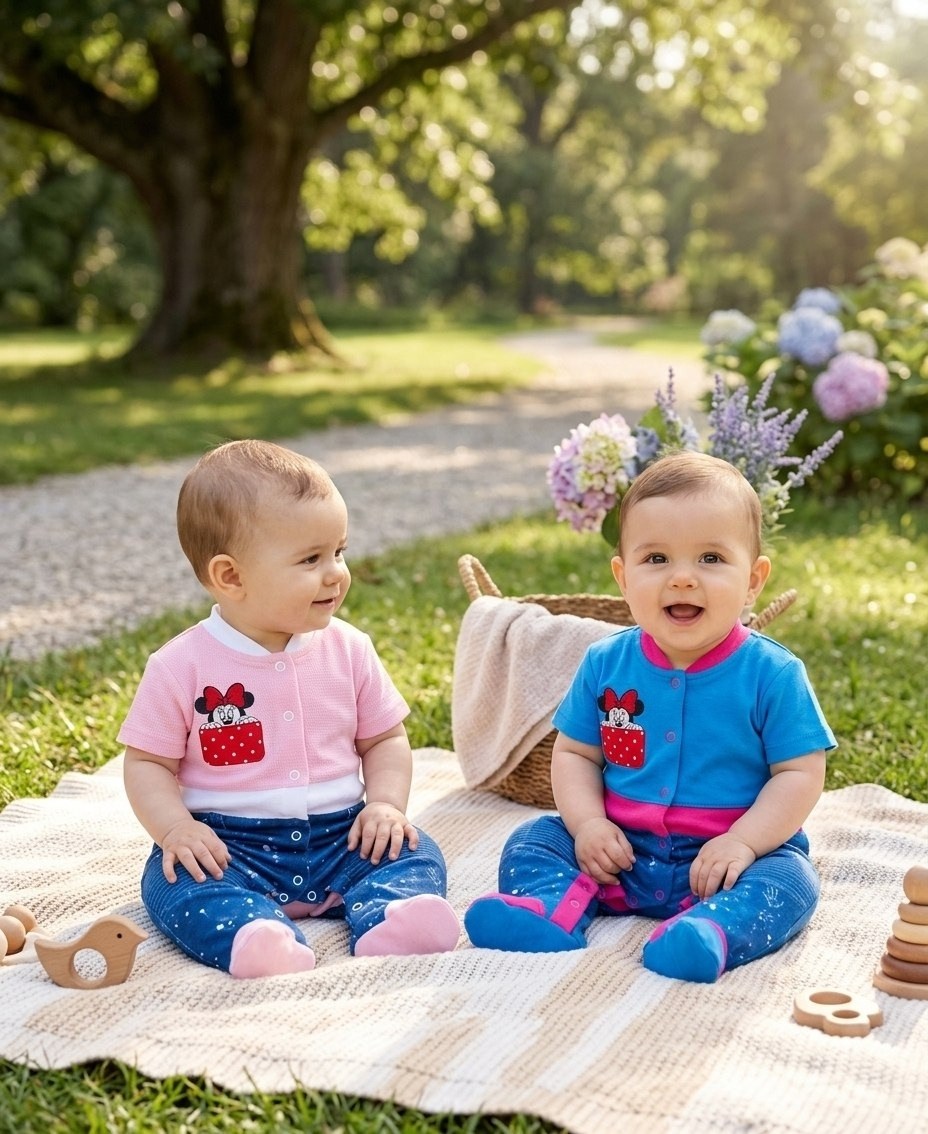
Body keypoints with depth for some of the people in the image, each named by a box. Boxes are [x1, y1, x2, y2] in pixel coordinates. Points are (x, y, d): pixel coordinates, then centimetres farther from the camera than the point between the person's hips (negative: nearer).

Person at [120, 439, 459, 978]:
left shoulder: (348, 650, 3)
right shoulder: (181, 667, -5)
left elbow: (385, 739, 11)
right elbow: (148, 762, 0)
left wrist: (385, 802, -8)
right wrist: (175, 827, -18)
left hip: (339, 837, 3)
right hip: (229, 847, -3)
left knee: (416, 853, -17)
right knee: (175, 880, -29)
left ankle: (385, 923, -43)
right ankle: (257, 938, -52)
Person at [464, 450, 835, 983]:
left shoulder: (772, 673, -9)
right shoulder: (607, 663, 0)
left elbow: (801, 773, -9)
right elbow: (574, 752, 7)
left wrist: (742, 843, -21)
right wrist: (588, 823, -10)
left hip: (721, 858, -3)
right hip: (619, 851, 4)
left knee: (788, 878, -28)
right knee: (534, 837, -7)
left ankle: (712, 930, -49)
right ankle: (553, 908, -32)